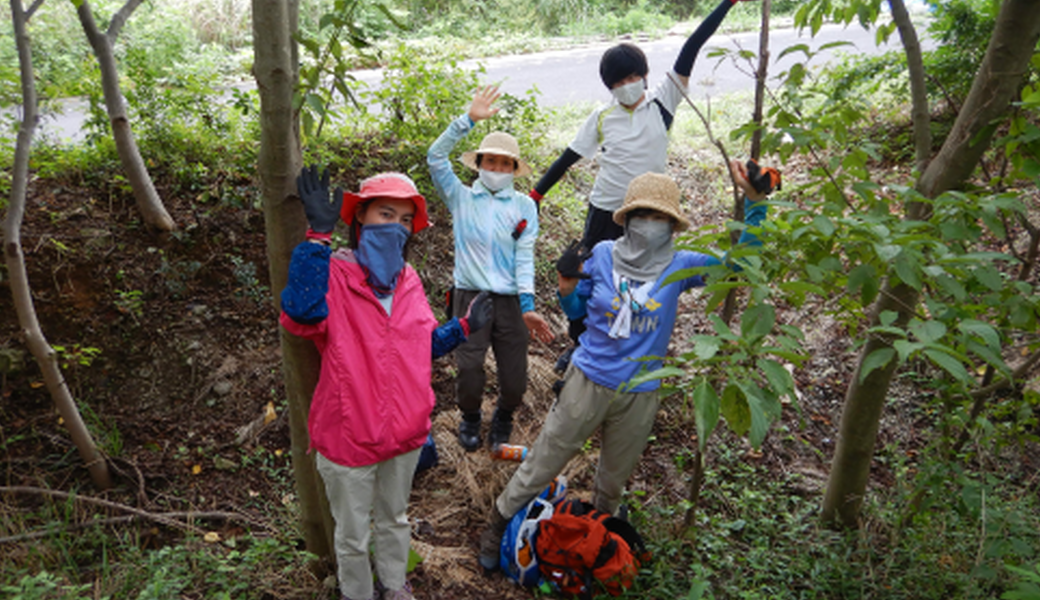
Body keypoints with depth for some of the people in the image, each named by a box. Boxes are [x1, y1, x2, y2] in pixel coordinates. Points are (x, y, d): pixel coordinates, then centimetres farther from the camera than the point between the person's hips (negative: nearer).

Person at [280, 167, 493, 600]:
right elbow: (300, 315, -41)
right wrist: (318, 236, -39)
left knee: (394, 519, 28)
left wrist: (464, 327, 1)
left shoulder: (408, 280, 2)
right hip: (349, 435, -5)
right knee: (353, 536, 17)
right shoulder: (333, 273, -18)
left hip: (404, 431, 6)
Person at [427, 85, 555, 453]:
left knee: (515, 381, 1)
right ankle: (470, 418, 26)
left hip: (510, 300, 1)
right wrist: (469, 119, -11)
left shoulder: (524, 205, 10)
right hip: (471, 296, -1)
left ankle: (503, 417, 36)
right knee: (469, 372, -8)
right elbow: (435, 157, -4)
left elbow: (524, 256, 2)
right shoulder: (461, 198, 10)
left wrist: (527, 306, -9)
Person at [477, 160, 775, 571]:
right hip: (587, 383, -2)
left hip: (640, 396, 2)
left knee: (613, 481, 24)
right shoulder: (603, 255, -7)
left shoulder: (679, 267, -5)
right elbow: (576, 312, 5)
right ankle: (497, 527, 31)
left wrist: (754, 201, -19)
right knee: (541, 464, 8)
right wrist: (567, 284, -17)